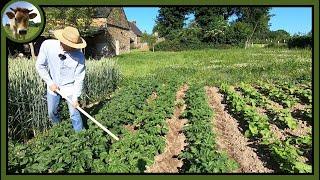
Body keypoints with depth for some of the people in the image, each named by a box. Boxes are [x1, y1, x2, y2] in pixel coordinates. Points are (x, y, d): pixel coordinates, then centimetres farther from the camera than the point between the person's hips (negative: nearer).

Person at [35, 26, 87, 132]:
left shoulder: (79, 56, -25)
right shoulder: (47, 45, -20)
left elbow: (79, 79, -17)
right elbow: (40, 66, -6)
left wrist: (75, 97, -16)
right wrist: (50, 82, -9)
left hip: (69, 87, -3)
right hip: (53, 86, 3)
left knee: (74, 113, 0)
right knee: (52, 113, 17)